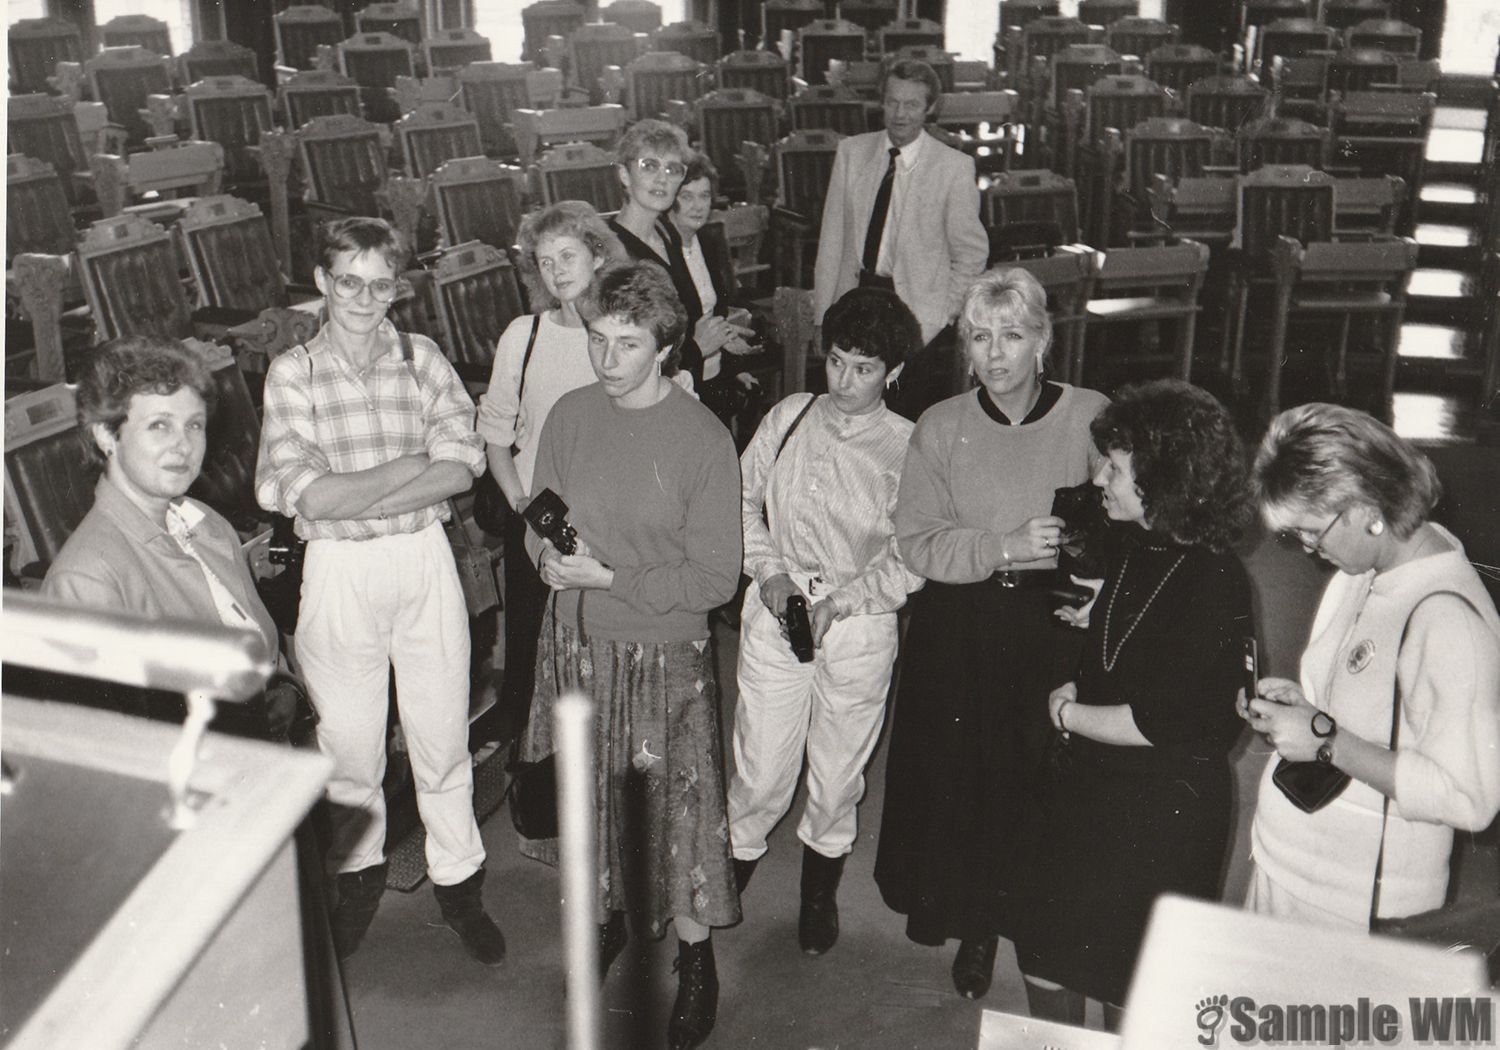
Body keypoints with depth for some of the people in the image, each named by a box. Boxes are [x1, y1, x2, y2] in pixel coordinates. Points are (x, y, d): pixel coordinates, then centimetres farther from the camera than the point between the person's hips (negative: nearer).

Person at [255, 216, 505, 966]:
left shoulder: (422, 358, 0)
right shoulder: (293, 373, -4)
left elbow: (462, 465, -10)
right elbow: (295, 492, -14)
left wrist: (352, 498, -17)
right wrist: (405, 469, -12)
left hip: (425, 563, 1)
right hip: (338, 571, -1)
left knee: (443, 732, 10)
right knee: (349, 740, 13)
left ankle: (458, 882, 28)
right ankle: (359, 871, 38)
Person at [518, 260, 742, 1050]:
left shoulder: (702, 439, -15)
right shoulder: (570, 416, -2)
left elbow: (715, 578, -15)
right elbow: (539, 517, 11)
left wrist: (610, 578, -20)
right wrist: (548, 556, -12)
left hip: (663, 653, -4)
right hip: (575, 643, 4)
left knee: (674, 804, 6)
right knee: (587, 793, 19)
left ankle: (695, 960, 27)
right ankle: (604, 916, 44)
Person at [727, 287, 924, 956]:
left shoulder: (906, 447, -8)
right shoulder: (788, 418, 1)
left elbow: (913, 558, -8)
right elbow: (743, 499, 9)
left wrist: (840, 601, -16)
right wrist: (768, 571, -5)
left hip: (859, 629, -1)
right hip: (773, 617, 1)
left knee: (838, 771, 14)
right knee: (760, 770, 5)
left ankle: (819, 887, 39)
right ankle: (735, 865, 33)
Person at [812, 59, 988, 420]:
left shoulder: (954, 167, -4)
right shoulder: (851, 152, 6)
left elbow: (972, 253, 2)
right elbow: (832, 240, 9)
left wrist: (942, 315, -5)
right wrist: (823, 317, 5)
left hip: (919, 318, -3)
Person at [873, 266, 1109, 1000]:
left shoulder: (1090, 418, -5)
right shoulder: (940, 428, -1)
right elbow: (916, 542, -6)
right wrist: (1006, 546, -19)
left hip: (1056, 624, -1)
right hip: (957, 629, 2)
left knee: (1042, 781, 2)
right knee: (953, 778, 10)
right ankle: (970, 923, 36)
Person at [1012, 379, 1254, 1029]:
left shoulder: (1214, 582, -22)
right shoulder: (1128, 548, 1)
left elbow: (1166, 723, -24)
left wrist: (1069, 714, -11)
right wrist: (1078, 687, 1)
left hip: (1166, 811, -7)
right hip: (1087, 786, 7)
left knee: (1130, 998, 10)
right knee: (1044, 954, 16)